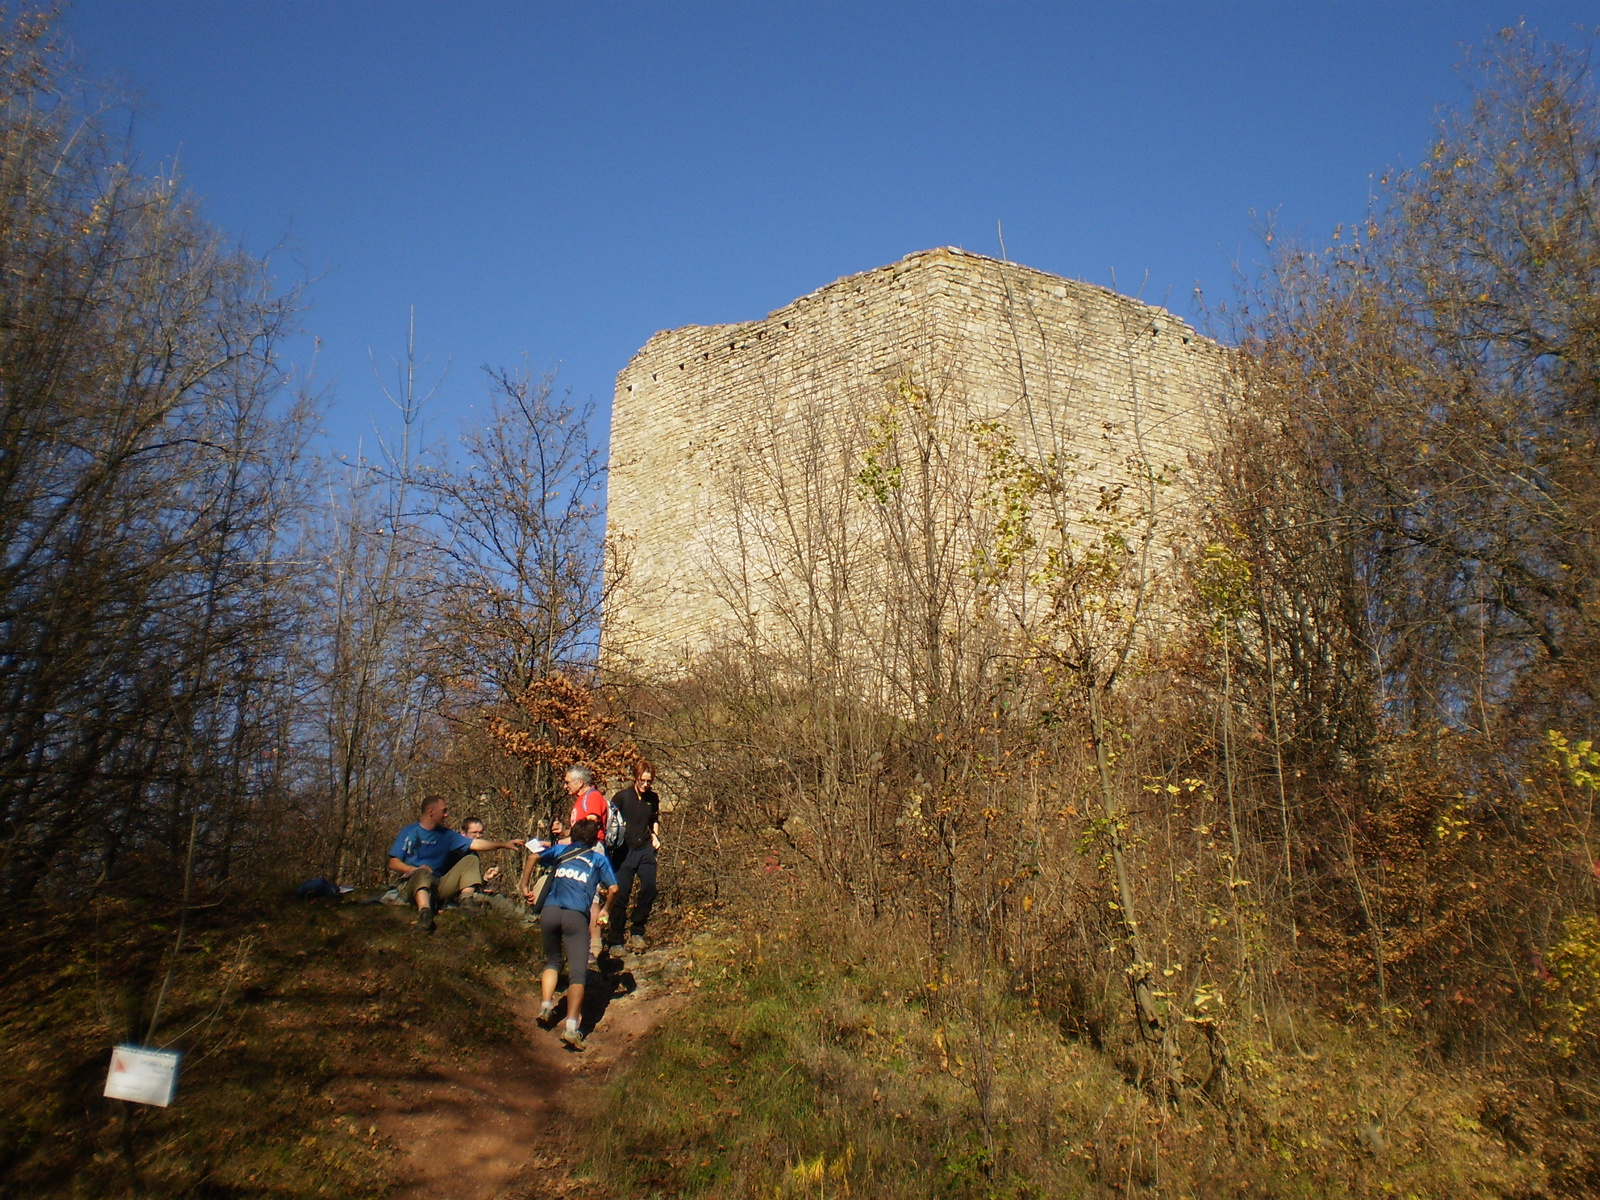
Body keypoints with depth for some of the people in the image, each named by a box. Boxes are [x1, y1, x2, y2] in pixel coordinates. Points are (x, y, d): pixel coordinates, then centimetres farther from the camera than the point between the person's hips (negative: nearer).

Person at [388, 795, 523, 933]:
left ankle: (466, 902, -30)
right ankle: (424, 913, -64)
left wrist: (503, 844, 3)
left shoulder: (446, 834, 14)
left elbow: (474, 844, 10)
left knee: (471, 859, -7)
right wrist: (415, 869, -20)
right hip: (413, 884, -5)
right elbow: (393, 863, -3)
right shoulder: (410, 832, 1)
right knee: (423, 873, -38)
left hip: (438, 887, 5)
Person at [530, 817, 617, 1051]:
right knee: (578, 971, -5)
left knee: (552, 962, 25)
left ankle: (545, 1005, 9)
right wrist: (605, 910, 27)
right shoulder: (599, 858, 19)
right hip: (576, 915, -3)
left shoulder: (561, 850, 23)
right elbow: (613, 888, 10)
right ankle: (571, 1025, -18)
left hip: (549, 911, 3)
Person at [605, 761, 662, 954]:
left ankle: (636, 930, 7)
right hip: (624, 850, -3)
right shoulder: (622, 797, -3)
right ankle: (616, 941, 8)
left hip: (645, 850, 3)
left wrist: (655, 836, 9)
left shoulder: (653, 798, 9)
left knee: (650, 887, -14)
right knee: (620, 895, -3)